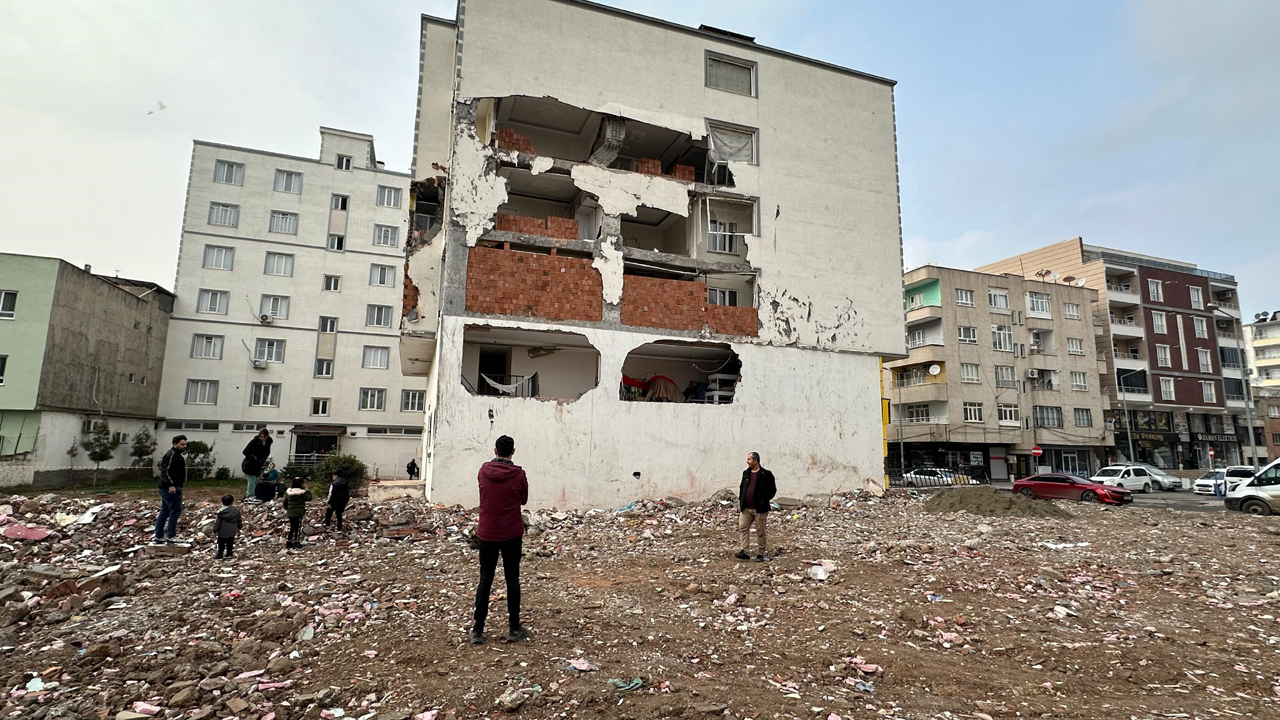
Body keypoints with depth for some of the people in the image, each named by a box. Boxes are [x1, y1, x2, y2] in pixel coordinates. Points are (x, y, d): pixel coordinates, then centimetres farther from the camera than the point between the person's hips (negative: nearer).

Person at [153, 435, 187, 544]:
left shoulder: (176, 454, 18)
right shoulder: (172, 455, -15)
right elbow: (166, 471, -24)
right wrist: (171, 485, -28)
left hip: (166, 488, 11)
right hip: (171, 489, -11)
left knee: (164, 512, 14)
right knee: (175, 511, -7)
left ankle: (159, 536, 21)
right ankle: (171, 536, -5)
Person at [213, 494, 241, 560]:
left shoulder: (221, 512, -15)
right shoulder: (236, 510, -4)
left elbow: (217, 522, -11)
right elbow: (239, 521, 7)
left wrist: (215, 530, -1)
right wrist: (239, 528, 20)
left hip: (223, 532, -4)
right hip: (232, 532, 4)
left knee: (221, 544, 10)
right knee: (230, 543, 17)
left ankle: (220, 555, 16)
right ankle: (229, 554, 24)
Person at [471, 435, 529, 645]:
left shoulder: (483, 471, -4)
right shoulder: (518, 475, -11)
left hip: (487, 534, 2)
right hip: (511, 535, -2)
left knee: (485, 580, 11)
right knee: (512, 580, 9)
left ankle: (477, 630, 13)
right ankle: (514, 629, 15)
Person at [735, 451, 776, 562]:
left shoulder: (766, 474, -7)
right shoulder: (746, 473, 11)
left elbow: (773, 490, -3)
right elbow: (742, 487, 21)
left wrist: (764, 500, -5)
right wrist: (740, 500, 11)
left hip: (759, 509, -5)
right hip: (746, 508, 6)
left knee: (760, 531, 4)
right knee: (743, 528, -1)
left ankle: (761, 554, 14)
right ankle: (744, 551, 1)